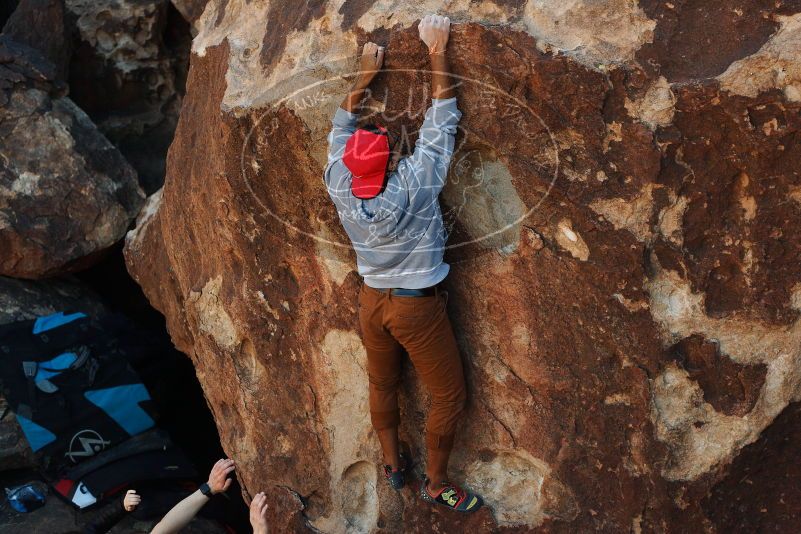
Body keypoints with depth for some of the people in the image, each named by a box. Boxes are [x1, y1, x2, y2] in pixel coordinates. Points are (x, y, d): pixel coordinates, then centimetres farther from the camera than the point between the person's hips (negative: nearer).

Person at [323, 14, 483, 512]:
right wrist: (438, 51, -10)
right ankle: (436, 483, 23)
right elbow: (442, 117, -17)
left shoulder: (341, 188, -13)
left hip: (372, 300, 6)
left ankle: (393, 465, 40)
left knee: (382, 386, 22)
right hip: (417, 306, -5)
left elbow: (342, 127, 4)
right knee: (450, 396, 11)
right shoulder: (415, 183, -25)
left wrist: (365, 76, 9)